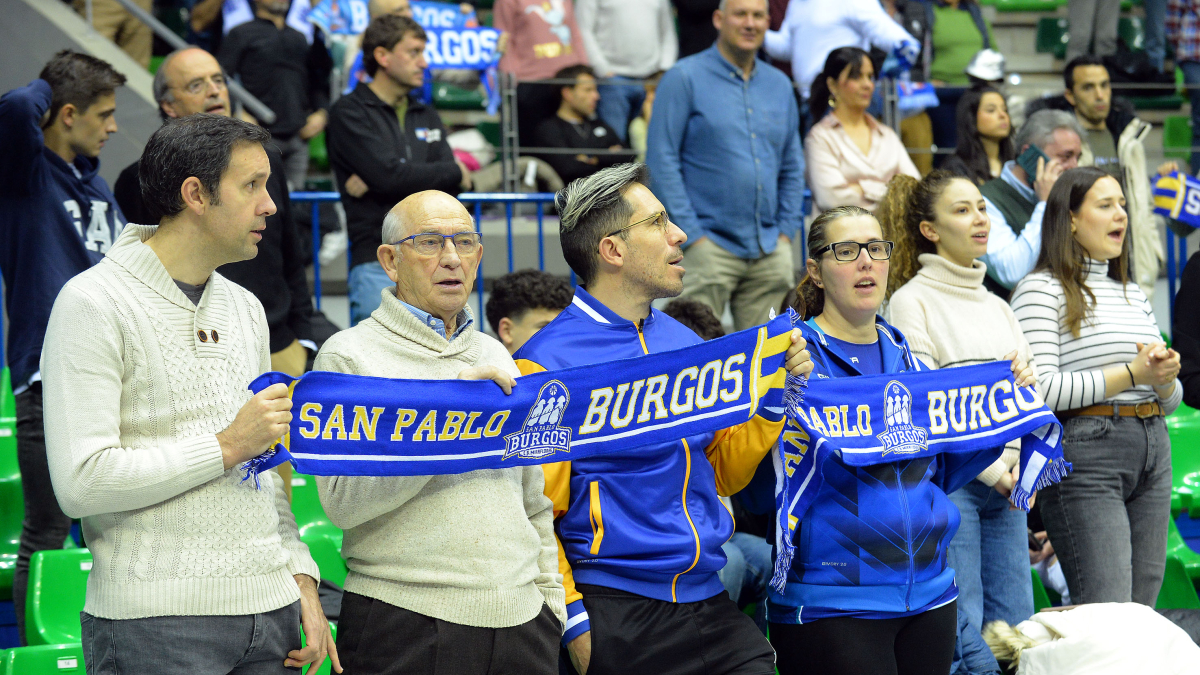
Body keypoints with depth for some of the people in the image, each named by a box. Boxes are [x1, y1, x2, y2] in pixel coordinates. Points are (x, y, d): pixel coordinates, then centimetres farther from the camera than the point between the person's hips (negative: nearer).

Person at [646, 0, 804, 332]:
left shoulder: (779, 85, 15)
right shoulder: (685, 78, -2)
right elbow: (662, 161, -6)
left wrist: (786, 230, 8)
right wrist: (692, 236, -12)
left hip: (771, 251, 5)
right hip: (709, 244, -5)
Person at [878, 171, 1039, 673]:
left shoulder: (997, 307, 18)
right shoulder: (911, 301, -4)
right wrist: (991, 470, -11)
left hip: (1007, 486, 7)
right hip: (947, 479, -7)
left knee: (1017, 626, 6)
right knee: (961, 629, -8)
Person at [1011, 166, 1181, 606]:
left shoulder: (1133, 293, 21)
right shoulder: (1041, 290, -3)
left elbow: (1170, 400, 23)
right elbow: (1040, 389, -15)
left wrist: (1166, 377, -1)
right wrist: (1130, 375, -13)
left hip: (1152, 450, 8)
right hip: (1085, 454, -7)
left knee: (1142, 610, 5)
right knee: (1106, 620, -13)